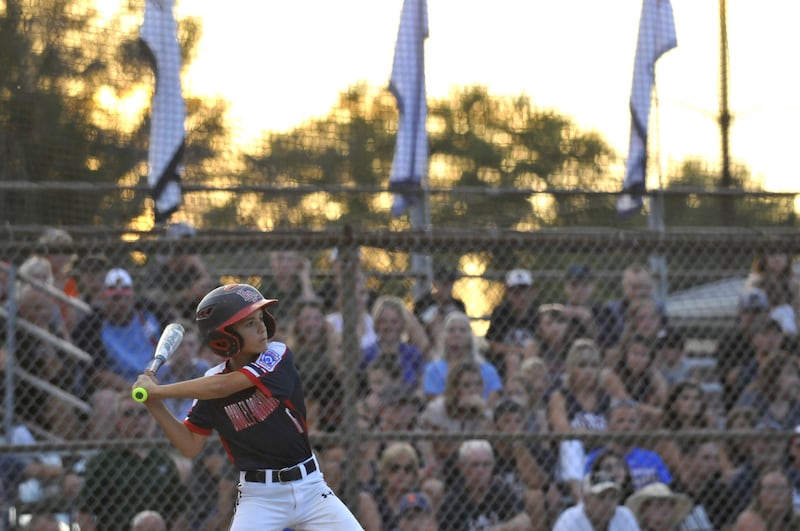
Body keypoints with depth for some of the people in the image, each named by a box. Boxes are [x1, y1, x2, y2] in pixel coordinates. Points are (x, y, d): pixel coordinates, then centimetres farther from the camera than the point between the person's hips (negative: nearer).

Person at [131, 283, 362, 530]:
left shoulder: (278, 355, -10)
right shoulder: (211, 382, -3)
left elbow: (224, 386, -23)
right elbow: (191, 445, 1)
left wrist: (158, 390, -20)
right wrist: (156, 406, -11)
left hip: (309, 486, 0)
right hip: (259, 496, 0)